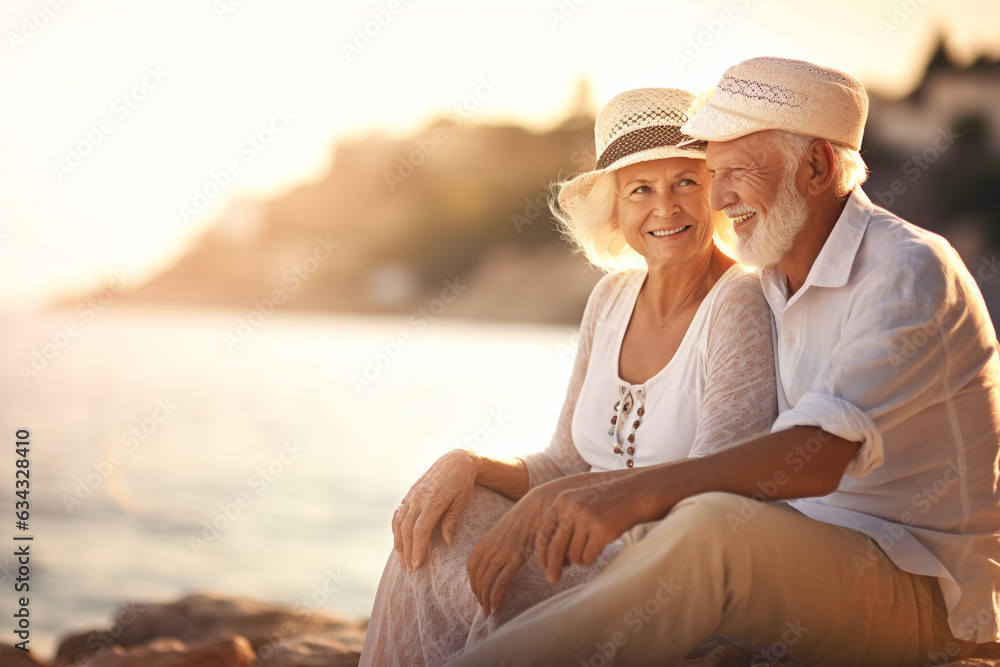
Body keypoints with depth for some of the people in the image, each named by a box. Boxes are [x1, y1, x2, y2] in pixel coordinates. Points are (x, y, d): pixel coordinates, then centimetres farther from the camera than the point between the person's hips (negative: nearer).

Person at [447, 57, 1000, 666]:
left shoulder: (909, 273, -15)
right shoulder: (781, 279, 14)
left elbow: (818, 458, -29)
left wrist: (636, 495, -35)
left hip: (925, 593, -8)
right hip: (808, 557, 8)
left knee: (713, 530, -36)